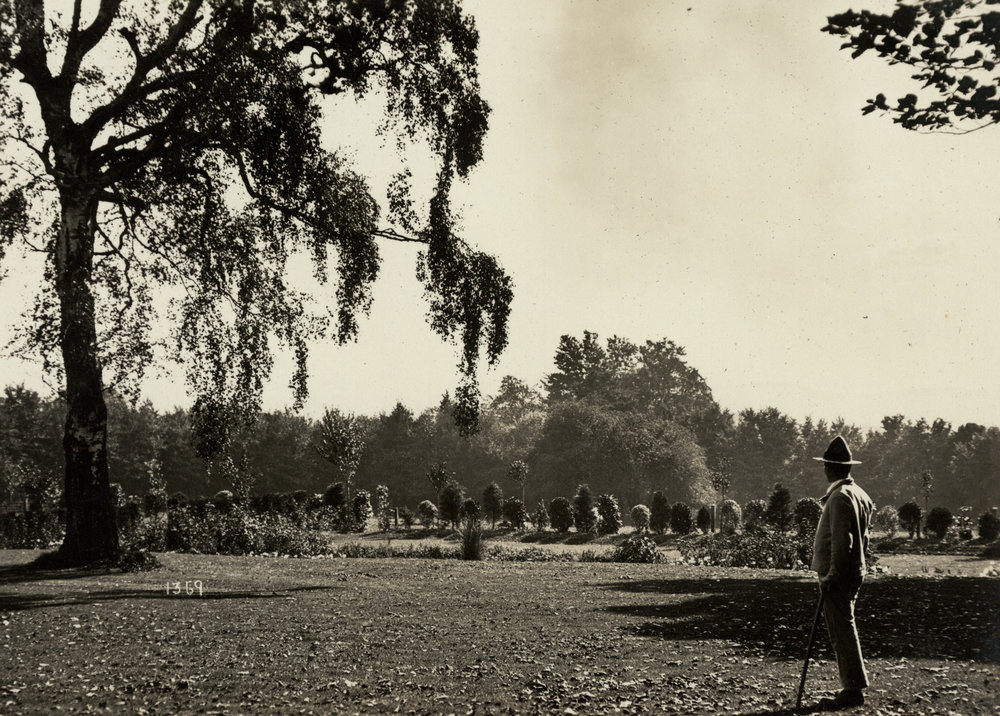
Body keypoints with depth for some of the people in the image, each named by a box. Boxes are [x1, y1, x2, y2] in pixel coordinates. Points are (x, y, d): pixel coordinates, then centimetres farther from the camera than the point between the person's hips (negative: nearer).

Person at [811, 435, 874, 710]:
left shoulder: (839, 497, -17)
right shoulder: (860, 494, 13)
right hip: (853, 572, 10)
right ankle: (854, 684, 21)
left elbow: (841, 541, -21)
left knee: (841, 630, -5)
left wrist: (832, 574, -19)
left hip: (838, 576, -10)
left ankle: (853, 690, -2)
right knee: (844, 628, 16)